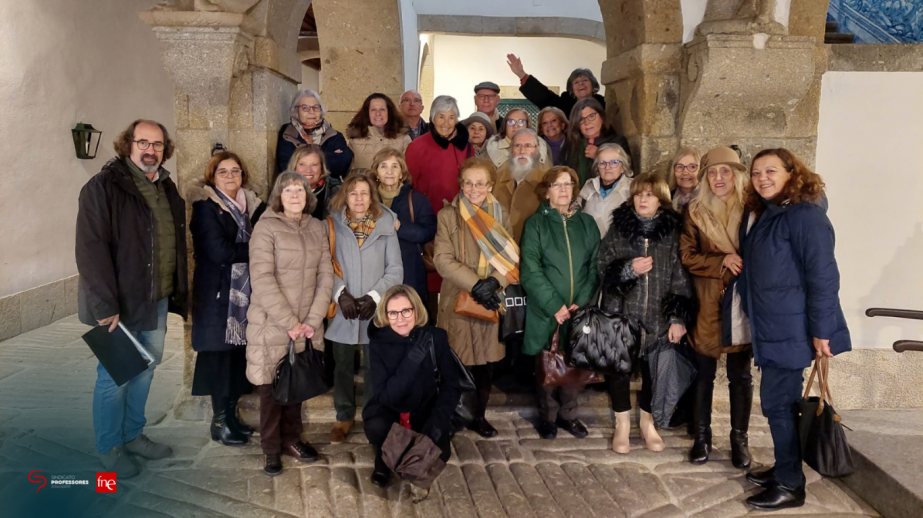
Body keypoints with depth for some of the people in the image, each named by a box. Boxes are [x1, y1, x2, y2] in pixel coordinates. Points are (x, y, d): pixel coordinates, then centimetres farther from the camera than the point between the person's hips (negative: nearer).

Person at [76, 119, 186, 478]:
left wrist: (178, 295, 9)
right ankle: (109, 448, 21)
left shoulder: (167, 189, 11)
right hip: (120, 302, -7)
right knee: (115, 376, 4)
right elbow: (91, 249, -18)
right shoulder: (103, 187, -12)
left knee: (145, 369, 17)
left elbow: (177, 246, 14)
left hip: (158, 300, 7)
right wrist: (105, 306, -22)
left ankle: (133, 435, 33)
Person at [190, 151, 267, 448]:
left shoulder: (252, 205, 11)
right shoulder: (206, 206, -6)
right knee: (220, 356, -1)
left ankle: (231, 414, 21)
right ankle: (219, 422, 9)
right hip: (218, 294, -5)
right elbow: (219, 251, -16)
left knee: (239, 355, 7)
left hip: (245, 292, 5)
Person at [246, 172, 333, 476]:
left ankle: (291, 439, 27)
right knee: (272, 386, 5)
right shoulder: (266, 227, -7)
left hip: (306, 325, 4)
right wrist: (289, 322, -16)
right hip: (271, 325, -4)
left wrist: (312, 320, -6)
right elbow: (262, 279, -15)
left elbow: (326, 276, 4)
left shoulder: (316, 228, 7)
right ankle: (271, 448, 19)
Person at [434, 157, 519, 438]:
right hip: (458, 301, -3)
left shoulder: (500, 214, 7)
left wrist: (493, 282, -17)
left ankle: (479, 415, 26)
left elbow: (511, 256, 1)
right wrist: (475, 285, -18)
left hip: (492, 302, 3)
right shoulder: (448, 215, -2)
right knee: (459, 363, 1)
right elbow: (443, 260, -9)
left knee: (486, 362, 9)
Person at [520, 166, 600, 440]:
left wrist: (582, 302, -9)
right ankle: (547, 416, 23)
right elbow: (531, 271, -9)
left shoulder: (586, 223, 9)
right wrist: (554, 305, -15)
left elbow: (596, 266, 3)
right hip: (546, 311, -2)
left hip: (580, 311, 3)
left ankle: (568, 414, 25)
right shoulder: (535, 223, -1)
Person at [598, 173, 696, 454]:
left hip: (657, 318, 0)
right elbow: (604, 270, 3)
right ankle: (622, 425, 22)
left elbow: (681, 278, 0)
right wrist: (628, 269, -17)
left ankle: (647, 423, 28)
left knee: (653, 371, 6)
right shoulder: (618, 228, 4)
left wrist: (678, 317, -5)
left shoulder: (673, 232, 3)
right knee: (619, 369, 3)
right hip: (621, 314, 0)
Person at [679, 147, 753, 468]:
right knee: (704, 373, 9)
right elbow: (687, 255, -1)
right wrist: (722, 262, -14)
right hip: (708, 303, 1)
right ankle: (701, 437, 22)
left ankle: (740, 439, 21)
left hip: (743, 302, 0)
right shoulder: (696, 211, 4)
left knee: (741, 375, 8)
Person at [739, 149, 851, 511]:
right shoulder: (758, 214, 11)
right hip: (772, 326, 9)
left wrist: (821, 330, -22)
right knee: (782, 400, 16)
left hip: (792, 328, -9)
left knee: (776, 401, -4)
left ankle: (790, 486, 8)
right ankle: (785, 470, 29)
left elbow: (823, 274, -21)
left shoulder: (803, 214, -18)